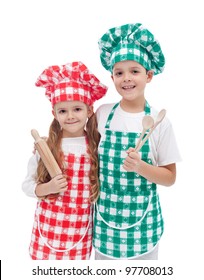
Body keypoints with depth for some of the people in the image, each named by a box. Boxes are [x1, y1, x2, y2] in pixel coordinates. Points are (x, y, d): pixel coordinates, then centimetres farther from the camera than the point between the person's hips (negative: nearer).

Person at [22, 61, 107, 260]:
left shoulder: (97, 146, -7)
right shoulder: (45, 147, -8)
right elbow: (27, 185, -2)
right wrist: (47, 188, -20)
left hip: (80, 228, 1)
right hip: (49, 226, 0)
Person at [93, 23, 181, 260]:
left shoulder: (159, 122, -9)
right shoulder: (102, 114, -4)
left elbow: (170, 177, -6)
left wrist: (140, 167, -21)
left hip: (143, 220, -1)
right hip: (106, 217, 2)